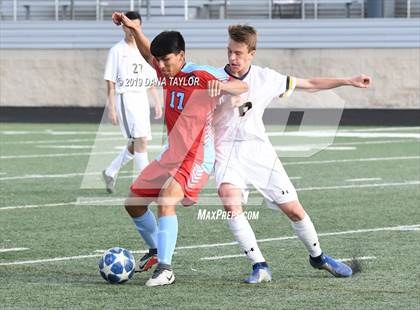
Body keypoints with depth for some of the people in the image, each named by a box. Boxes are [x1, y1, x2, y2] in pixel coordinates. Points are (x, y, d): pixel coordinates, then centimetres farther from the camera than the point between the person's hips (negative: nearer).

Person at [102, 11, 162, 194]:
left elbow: (150, 80, 19)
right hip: (125, 98, -7)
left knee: (135, 144, 9)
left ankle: (110, 172, 28)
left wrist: (157, 103, 13)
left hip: (142, 99, 7)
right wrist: (111, 108, -11)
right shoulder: (117, 51, -4)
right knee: (141, 140, -16)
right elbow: (110, 82, -6)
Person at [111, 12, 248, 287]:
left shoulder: (202, 76, -16)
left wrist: (222, 85, -46)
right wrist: (134, 28, 14)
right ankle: (157, 251, 33)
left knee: (166, 200, -28)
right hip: (172, 154, 9)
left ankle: (165, 269, -28)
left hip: (197, 156, -9)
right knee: (134, 202, 12)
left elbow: (242, 87, -26)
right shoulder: (166, 73, 5)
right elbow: (148, 54, 27)